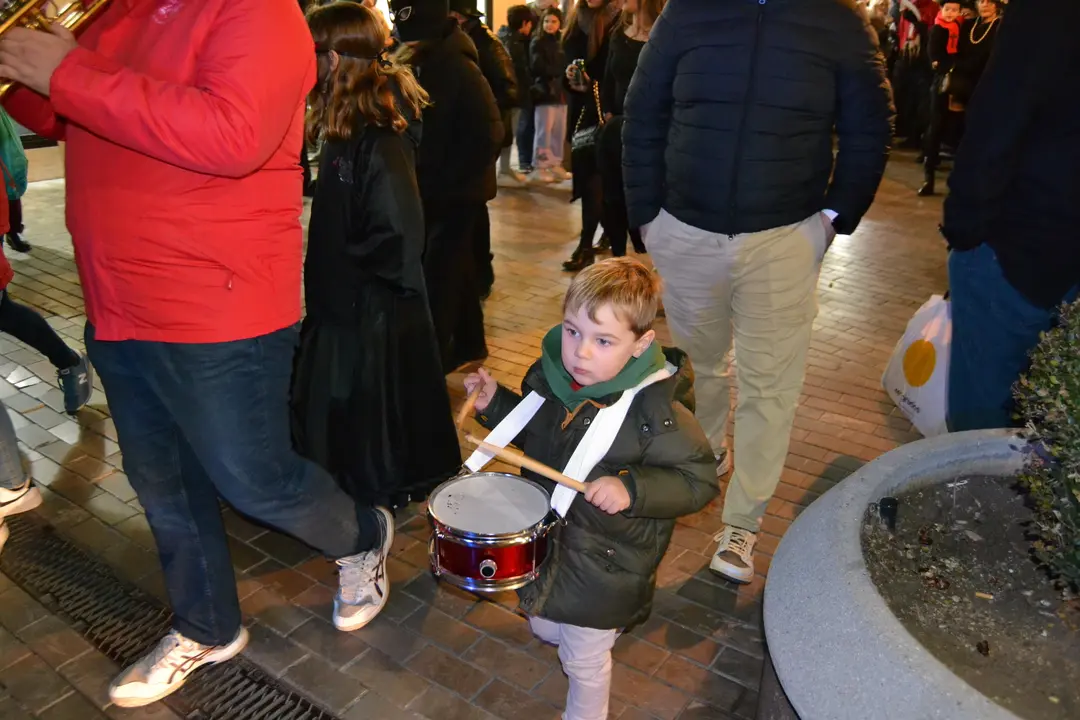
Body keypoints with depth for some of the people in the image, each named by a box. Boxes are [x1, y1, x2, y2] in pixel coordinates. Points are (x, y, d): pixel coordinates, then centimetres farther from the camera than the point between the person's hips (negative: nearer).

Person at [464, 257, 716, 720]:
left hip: (604, 563, -6)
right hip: (544, 537, 6)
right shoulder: (552, 374, -12)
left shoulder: (656, 411, -30)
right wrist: (494, 403, -6)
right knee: (544, 628, 30)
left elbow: (698, 480, -22)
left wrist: (632, 488, -35)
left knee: (584, 661, 17)